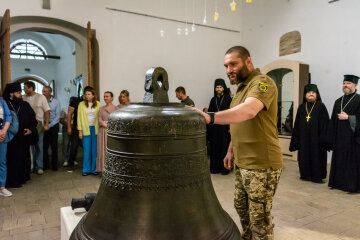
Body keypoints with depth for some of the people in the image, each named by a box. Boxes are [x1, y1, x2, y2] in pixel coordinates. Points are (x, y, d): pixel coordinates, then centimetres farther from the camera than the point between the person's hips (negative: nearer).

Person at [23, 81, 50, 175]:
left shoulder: (41, 97, 0)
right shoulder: (23, 98, 6)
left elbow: (47, 111, -2)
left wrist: (46, 124, -9)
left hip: (38, 125, -2)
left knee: (39, 147, 3)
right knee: (29, 146, 6)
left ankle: (39, 167, 11)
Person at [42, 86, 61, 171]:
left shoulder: (56, 102, -1)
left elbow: (57, 116, -3)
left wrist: (50, 125, -10)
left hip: (53, 126, -1)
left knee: (54, 147, 4)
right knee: (44, 146, 3)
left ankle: (54, 165, 14)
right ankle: (45, 165, 17)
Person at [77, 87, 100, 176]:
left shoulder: (98, 104, 4)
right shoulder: (82, 104, 4)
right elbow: (79, 117, 4)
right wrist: (80, 131, -1)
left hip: (95, 128, 0)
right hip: (86, 129, 0)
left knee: (95, 150, 4)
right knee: (87, 150, 1)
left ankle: (94, 169, 15)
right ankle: (86, 170, 11)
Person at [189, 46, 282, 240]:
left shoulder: (262, 82, -15)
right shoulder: (242, 87, 15)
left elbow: (249, 111, -36)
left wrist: (211, 117, -47)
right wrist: (231, 150, 16)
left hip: (261, 164, -9)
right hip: (242, 163, 9)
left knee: (259, 218, 3)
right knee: (241, 207, 22)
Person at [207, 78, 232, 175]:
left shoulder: (228, 98, 0)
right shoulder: (213, 100, 12)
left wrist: (230, 127, -14)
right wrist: (209, 128, 5)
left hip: (224, 127, -4)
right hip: (214, 128, 4)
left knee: (224, 147, -1)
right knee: (214, 147, 6)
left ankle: (224, 168, 7)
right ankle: (215, 167, 14)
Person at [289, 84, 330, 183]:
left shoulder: (321, 106, 0)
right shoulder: (301, 107, 9)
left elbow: (324, 123, -5)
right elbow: (297, 124, 9)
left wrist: (323, 138, -12)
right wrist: (296, 138, 5)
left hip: (316, 137, -3)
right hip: (303, 137, 3)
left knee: (316, 156, 2)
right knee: (304, 156, 8)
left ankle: (317, 176, 13)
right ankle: (305, 174, 20)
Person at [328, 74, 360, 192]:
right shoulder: (338, 101, 14)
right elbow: (333, 120, 12)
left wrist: (348, 117, -15)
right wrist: (332, 137, 8)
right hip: (339, 137, 6)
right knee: (340, 160, 10)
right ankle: (339, 182, 20)